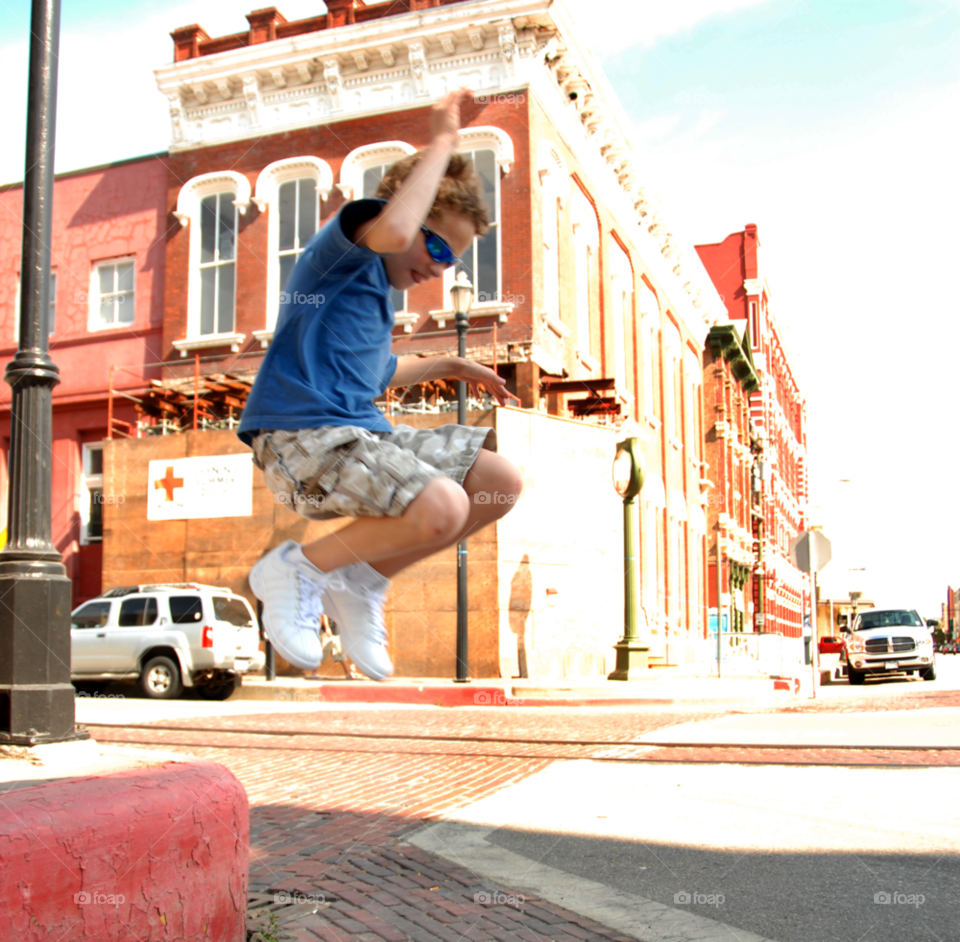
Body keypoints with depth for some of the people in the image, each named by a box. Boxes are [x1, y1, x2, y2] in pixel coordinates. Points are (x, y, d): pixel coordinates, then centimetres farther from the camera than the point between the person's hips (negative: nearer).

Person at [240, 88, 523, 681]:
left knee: (502, 482, 2)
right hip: (302, 436, -10)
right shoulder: (347, 238, -3)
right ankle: (299, 569, -8)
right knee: (441, 508, -31)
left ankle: (362, 582, 7)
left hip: (362, 432, 10)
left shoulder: (376, 287, 24)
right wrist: (442, 144, -17)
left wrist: (449, 366, 39)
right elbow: (392, 230, -29)